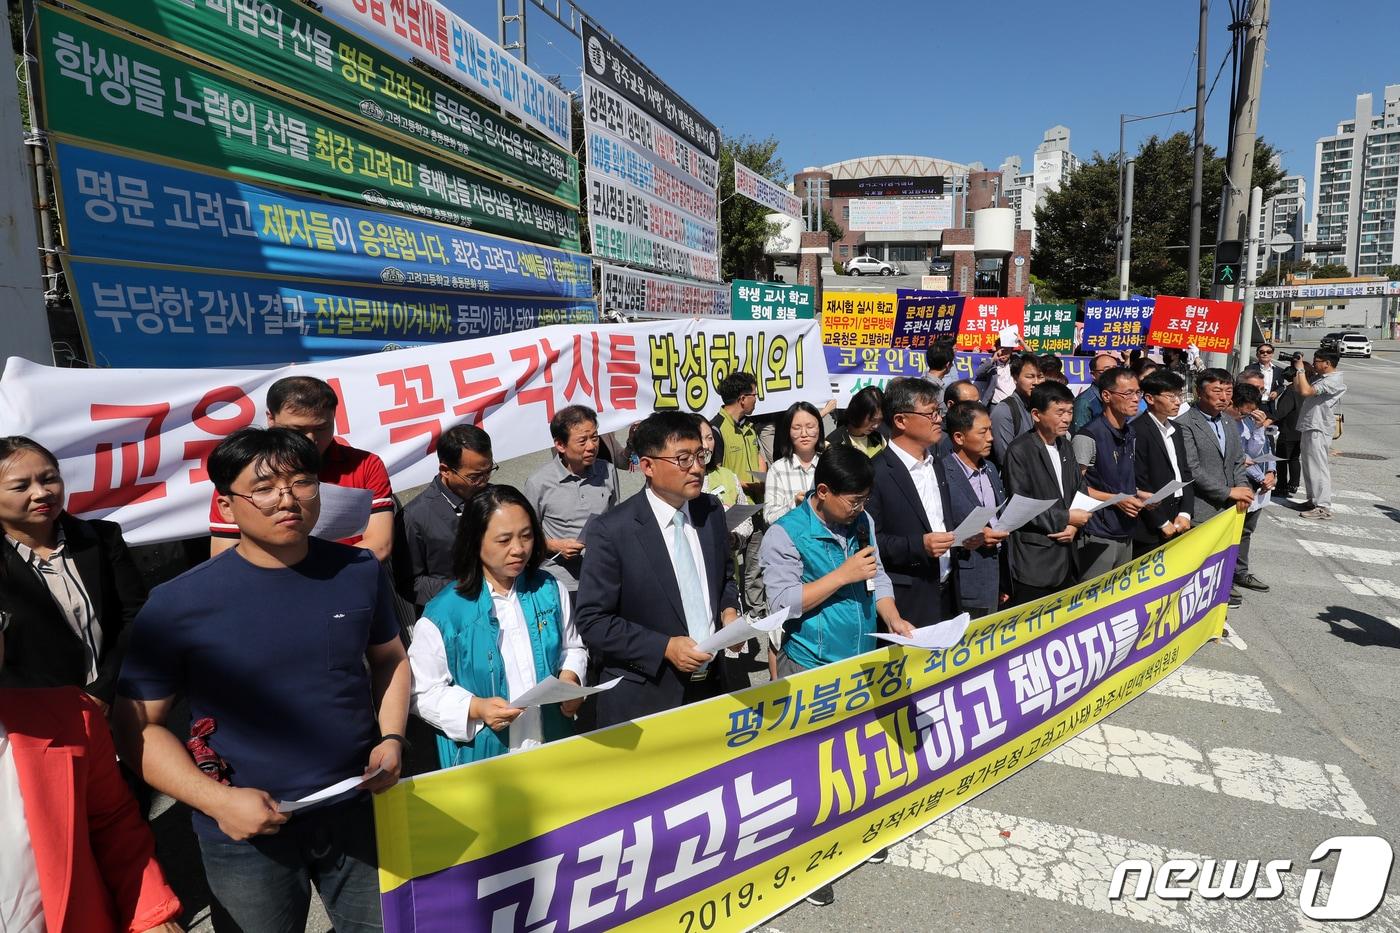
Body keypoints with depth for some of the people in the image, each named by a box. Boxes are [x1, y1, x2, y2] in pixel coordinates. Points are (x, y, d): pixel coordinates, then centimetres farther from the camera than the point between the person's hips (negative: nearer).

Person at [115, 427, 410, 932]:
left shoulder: (361, 571, -5)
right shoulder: (179, 604, -14)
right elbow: (137, 724, -6)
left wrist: (391, 738, -5)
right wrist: (216, 800, -16)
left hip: (360, 810, 3)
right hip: (248, 834, -2)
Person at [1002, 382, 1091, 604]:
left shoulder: (1066, 446, 13)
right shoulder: (1019, 451, -11)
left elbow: (1079, 489, 16)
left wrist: (1074, 526, -3)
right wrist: (1065, 518, -11)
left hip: (1067, 558, 7)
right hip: (1034, 560, -7)